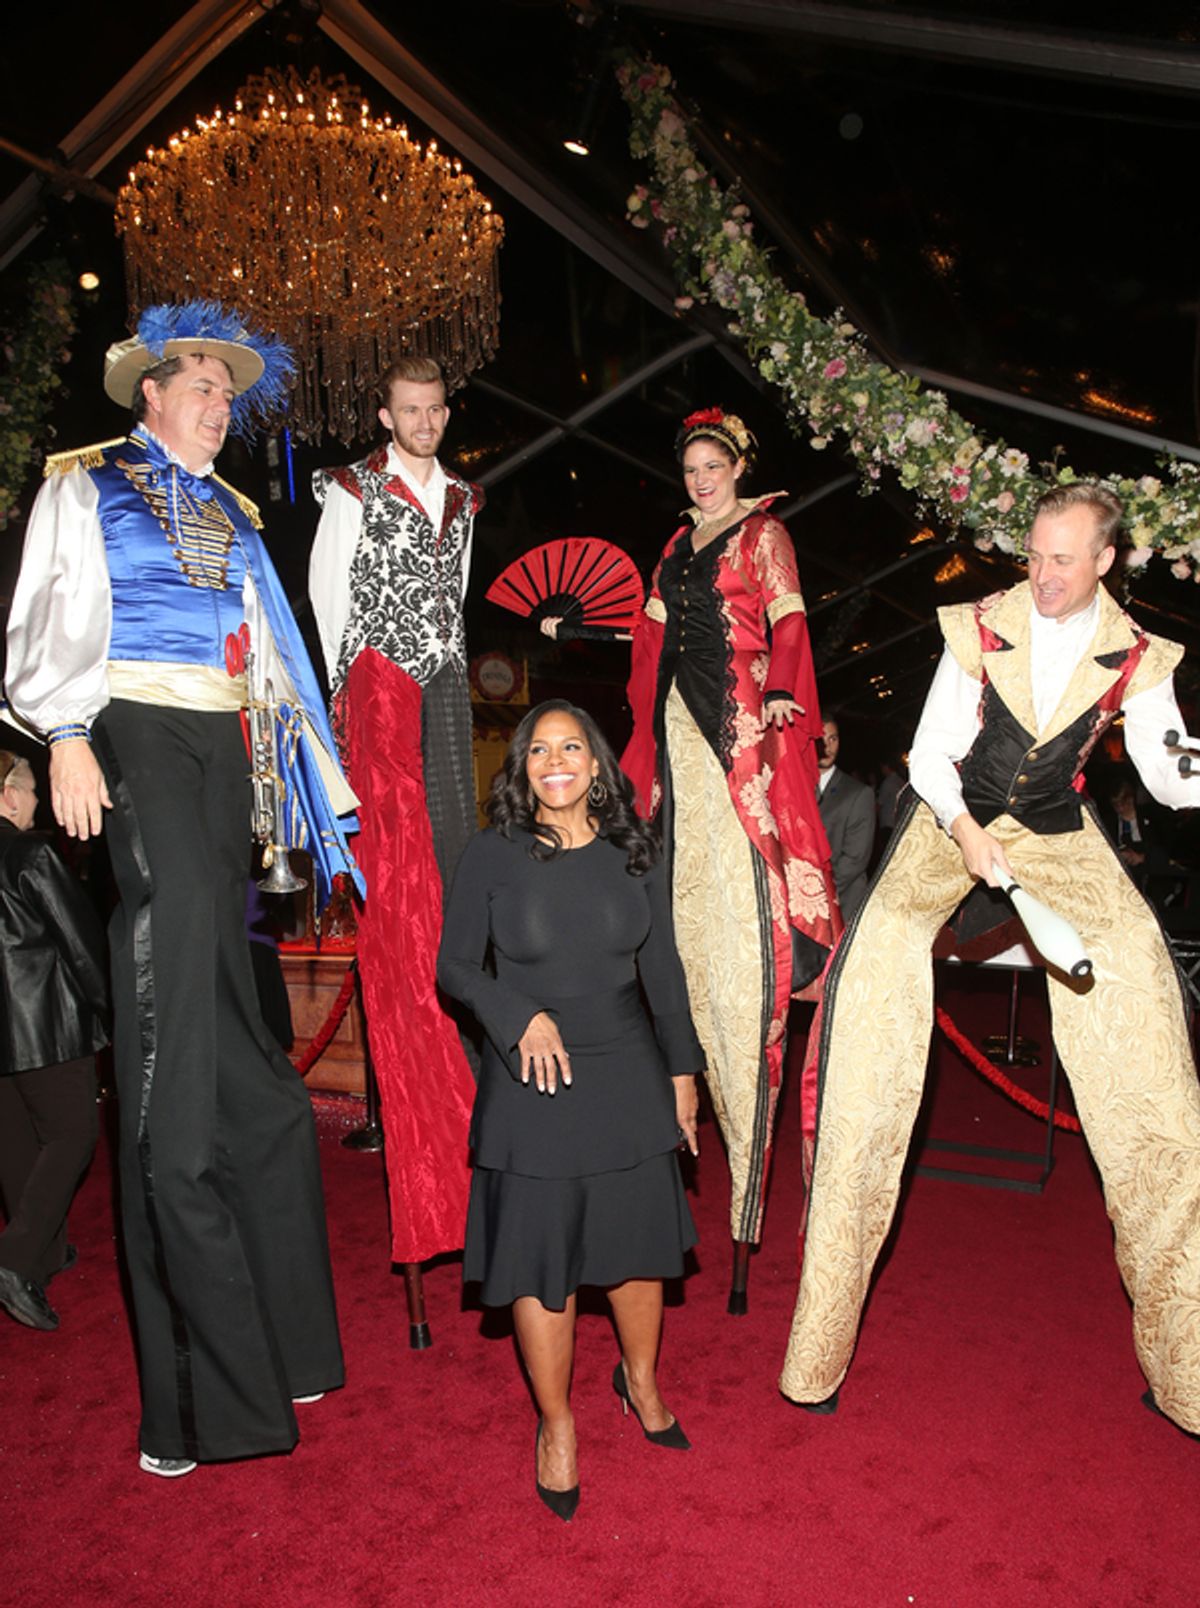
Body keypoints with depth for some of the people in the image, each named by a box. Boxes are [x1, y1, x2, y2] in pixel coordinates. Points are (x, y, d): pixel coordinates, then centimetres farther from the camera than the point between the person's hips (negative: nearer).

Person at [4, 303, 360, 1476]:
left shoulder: (230, 512, 23)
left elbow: (266, 639, 19)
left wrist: (310, 750, 12)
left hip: (217, 743, 6)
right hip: (134, 733, -5)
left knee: (203, 973, 3)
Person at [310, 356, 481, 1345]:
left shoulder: (461, 497, 19)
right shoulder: (353, 490, 3)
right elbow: (327, 586, 3)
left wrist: (449, 664, 16)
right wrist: (343, 682, 1)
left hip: (445, 679, 5)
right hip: (379, 677, -5)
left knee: (454, 831, 0)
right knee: (396, 843, -11)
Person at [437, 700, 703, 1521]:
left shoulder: (634, 852, 0)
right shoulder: (494, 856, -7)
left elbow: (663, 968, 7)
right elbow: (456, 966, -1)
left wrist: (682, 1068, 9)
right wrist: (522, 1016, -17)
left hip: (628, 1074, 2)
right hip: (533, 1082, -2)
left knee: (639, 1238, 14)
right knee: (540, 1257, 6)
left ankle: (641, 1379, 42)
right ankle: (556, 1423, 29)